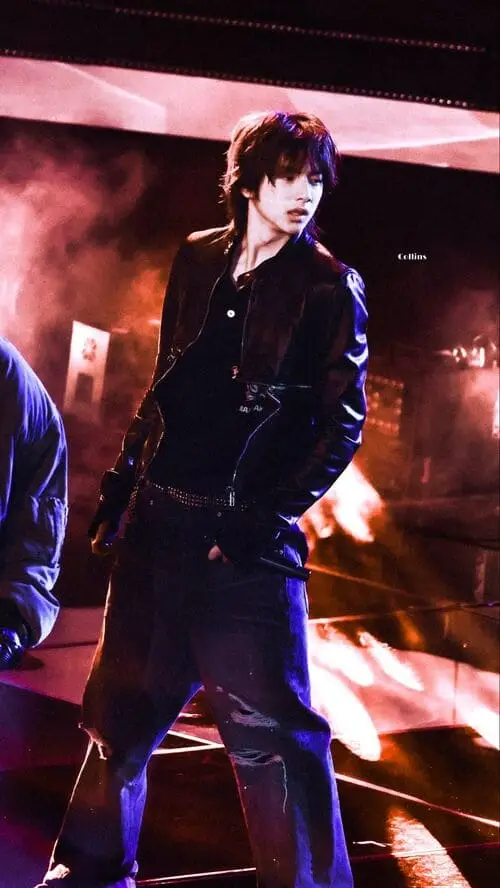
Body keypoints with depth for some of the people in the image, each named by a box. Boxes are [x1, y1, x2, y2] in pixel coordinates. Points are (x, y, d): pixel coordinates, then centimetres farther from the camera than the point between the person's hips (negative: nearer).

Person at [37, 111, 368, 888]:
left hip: (245, 532, -5)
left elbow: (343, 421, -7)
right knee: (121, 705, 15)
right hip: (158, 516, 5)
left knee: (270, 725, -5)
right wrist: (124, 474, 11)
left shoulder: (330, 287, -4)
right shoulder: (197, 259, 9)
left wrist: (273, 513, -15)